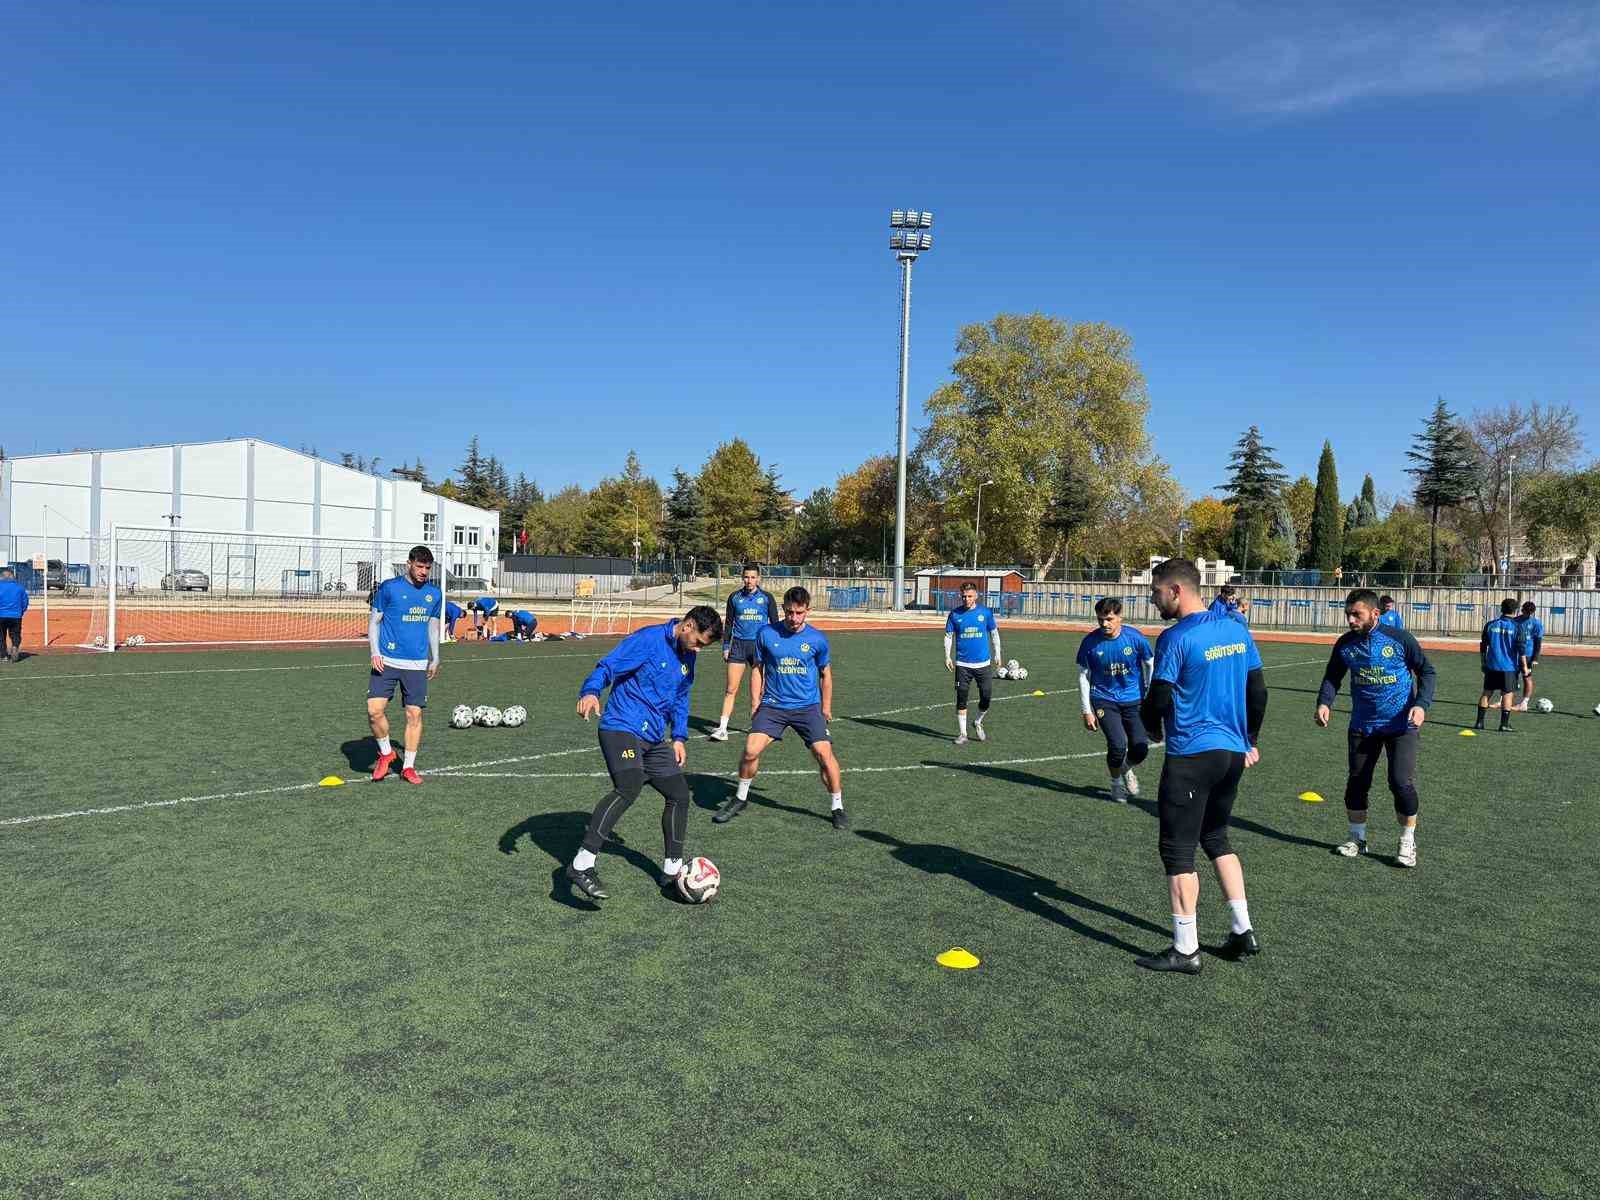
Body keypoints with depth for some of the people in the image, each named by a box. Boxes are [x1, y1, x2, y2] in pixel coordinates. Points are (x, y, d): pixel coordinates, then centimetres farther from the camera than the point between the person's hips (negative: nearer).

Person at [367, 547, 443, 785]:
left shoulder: (434, 593, 8)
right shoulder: (388, 587, -2)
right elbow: (374, 621, 2)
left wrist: (435, 659, 17)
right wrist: (375, 653, -8)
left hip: (417, 665, 2)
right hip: (387, 661, -2)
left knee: (414, 714, 1)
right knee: (375, 709, -11)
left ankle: (408, 767, 13)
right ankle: (386, 752, 14)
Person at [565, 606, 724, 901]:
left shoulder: (687, 657, 14)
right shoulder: (648, 639, -11)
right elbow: (607, 667, -17)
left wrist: (678, 736, 17)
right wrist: (591, 692, -36)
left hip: (654, 738, 9)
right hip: (621, 728, -9)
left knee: (679, 795, 10)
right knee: (629, 787, -30)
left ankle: (672, 870, 26)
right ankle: (581, 866, -30)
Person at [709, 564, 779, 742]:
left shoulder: (766, 597, 3)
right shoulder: (734, 598, 7)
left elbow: (775, 623, 7)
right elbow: (728, 623, 12)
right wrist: (725, 647, 7)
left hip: (760, 645, -1)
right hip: (738, 645, 1)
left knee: (756, 691, -1)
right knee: (731, 689, -3)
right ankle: (722, 728, -1)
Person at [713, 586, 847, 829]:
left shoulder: (817, 639, -2)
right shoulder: (766, 634, -3)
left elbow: (825, 674, 12)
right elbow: (759, 669, 10)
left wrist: (826, 709, 12)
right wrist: (756, 702, 6)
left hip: (808, 706, 0)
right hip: (772, 705, 0)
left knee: (824, 753, -14)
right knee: (750, 750, -14)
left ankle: (837, 807, 6)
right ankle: (740, 798, 12)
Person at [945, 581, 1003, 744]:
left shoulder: (985, 612, 1)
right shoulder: (955, 614, 1)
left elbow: (994, 633, 11)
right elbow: (948, 636, 7)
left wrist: (997, 655, 9)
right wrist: (947, 656, -2)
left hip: (984, 663, 0)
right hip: (962, 664, 0)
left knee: (986, 697, 0)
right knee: (961, 699, 1)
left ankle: (978, 723, 28)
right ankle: (962, 733, 11)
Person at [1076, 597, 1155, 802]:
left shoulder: (1136, 638, -13)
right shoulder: (1090, 642, -12)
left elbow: (1151, 666, 3)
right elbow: (1083, 677, -2)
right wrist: (1087, 711, -3)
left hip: (1133, 699, 1)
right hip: (1104, 699, -1)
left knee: (1140, 747, -7)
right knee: (1117, 744, -16)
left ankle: (1126, 769, 30)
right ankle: (1116, 782, 15)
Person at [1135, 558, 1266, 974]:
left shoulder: (1175, 638, -15)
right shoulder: (1237, 629, 7)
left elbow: (1157, 701, -13)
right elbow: (1258, 691, 12)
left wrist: (1153, 728, 8)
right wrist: (1249, 741, 23)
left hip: (1191, 756, -8)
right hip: (1233, 752, 8)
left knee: (1178, 849, 2)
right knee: (1216, 839, 23)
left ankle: (1185, 949, 8)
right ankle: (1244, 931, 23)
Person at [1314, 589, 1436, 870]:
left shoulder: (1400, 639, -12)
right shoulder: (1345, 644, -3)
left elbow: (1426, 671, -3)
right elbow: (1332, 677, 7)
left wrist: (1422, 704, -17)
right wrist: (1324, 702, -11)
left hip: (1401, 724, -3)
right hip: (1362, 725, 4)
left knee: (1401, 782, -9)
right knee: (1357, 781, 8)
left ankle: (1408, 841, 12)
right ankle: (1357, 837, 27)